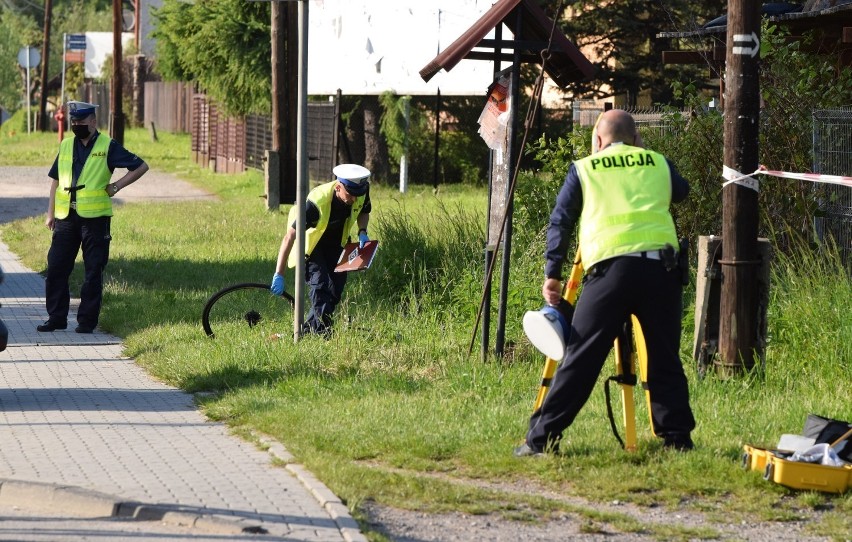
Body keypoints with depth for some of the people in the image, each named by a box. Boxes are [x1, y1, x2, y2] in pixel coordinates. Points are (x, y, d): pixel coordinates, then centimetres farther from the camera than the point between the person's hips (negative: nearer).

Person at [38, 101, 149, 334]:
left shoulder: (107, 147, -1)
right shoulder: (66, 146, 12)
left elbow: (141, 166, 1)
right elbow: (56, 181, 17)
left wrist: (116, 186, -5)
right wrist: (50, 213, 11)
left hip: (94, 217, -4)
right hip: (66, 218, 4)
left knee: (93, 271, 1)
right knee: (56, 268, 2)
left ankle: (87, 320, 7)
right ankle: (56, 317, 11)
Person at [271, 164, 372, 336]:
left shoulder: (361, 192, -24)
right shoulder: (317, 202, -41)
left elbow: (364, 212, 4)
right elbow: (289, 237, -38)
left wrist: (362, 233, -18)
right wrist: (279, 275, -40)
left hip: (335, 242, 6)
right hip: (311, 242, -6)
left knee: (336, 288, 0)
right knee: (319, 284, -22)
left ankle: (307, 329, 12)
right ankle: (323, 331, -22)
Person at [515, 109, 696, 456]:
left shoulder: (583, 169, 16)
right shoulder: (658, 162, 20)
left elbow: (560, 222, 11)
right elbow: (681, 192, 40)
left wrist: (552, 274, 11)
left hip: (610, 266, -2)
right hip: (661, 264, 2)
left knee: (580, 358, 0)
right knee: (665, 360, 12)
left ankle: (542, 438, 0)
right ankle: (677, 438, 10)